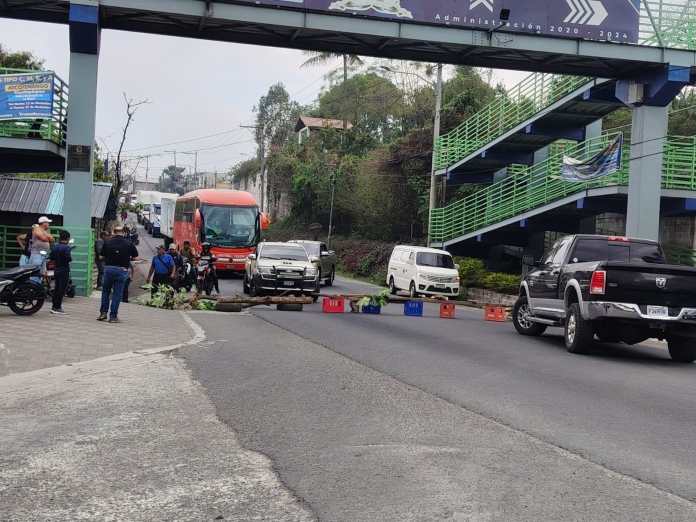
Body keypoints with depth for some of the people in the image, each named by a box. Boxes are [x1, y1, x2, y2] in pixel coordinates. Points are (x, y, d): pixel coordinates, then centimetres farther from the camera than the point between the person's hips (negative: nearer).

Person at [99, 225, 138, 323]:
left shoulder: (107, 242, 2)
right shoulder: (129, 244, -1)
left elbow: (102, 256, 6)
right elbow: (135, 257, 2)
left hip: (108, 268, 1)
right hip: (122, 270, -1)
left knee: (105, 291, 18)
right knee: (117, 294, 4)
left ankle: (103, 312, 13)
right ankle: (113, 316, 4)